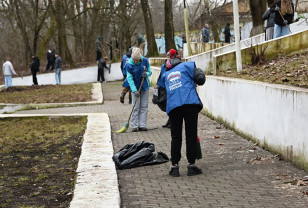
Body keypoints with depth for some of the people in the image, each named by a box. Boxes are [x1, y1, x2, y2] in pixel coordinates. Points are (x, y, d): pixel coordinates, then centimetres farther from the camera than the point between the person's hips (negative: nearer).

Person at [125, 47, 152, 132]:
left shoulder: (145, 61, -11)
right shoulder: (129, 64, -17)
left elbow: (149, 72, 2)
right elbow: (129, 78, -16)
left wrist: (146, 74, -23)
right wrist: (134, 90, -24)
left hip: (145, 86, 3)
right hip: (135, 87, -2)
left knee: (144, 106, 3)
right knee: (136, 107, -2)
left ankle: (142, 125, 7)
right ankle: (134, 126, 4)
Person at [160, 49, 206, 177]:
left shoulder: (165, 75, 27)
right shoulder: (186, 66, 14)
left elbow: (162, 91, 23)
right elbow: (200, 79, 4)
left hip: (173, 107, 3)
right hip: (190, 104, -3)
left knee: (176, 137, 10)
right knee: (191, 135, 3)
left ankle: (174, 166, 8)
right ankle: (191, 165, 4)